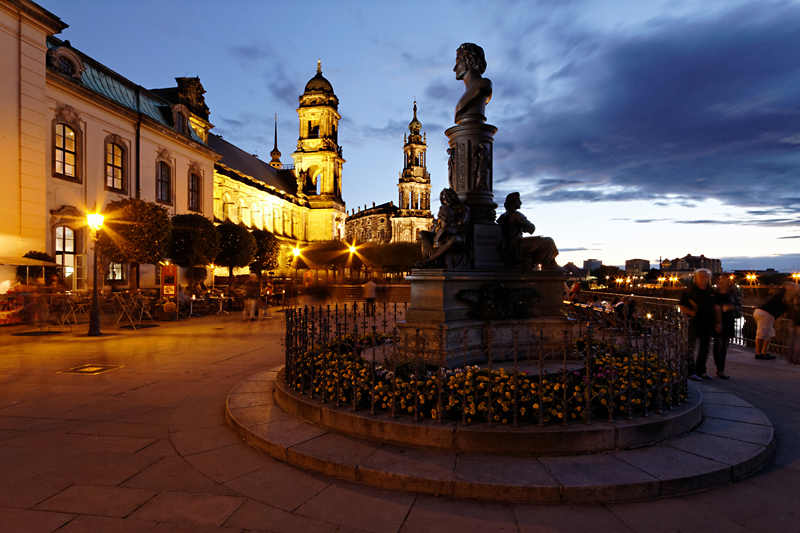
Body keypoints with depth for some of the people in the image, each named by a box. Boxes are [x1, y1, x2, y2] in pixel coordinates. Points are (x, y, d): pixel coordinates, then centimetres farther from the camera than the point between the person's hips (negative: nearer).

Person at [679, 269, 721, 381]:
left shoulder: (711, 292, 10)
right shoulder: (690, 291, -4)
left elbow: (716, 308, 13)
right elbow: (681, 306, -4)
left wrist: (718, 323, 7)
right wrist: (691, 313, -18)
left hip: (708, 324, 6)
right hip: (694, 323, -5)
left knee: (704, 348, 13)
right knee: (690, 347, -6)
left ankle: (701, 371, 24)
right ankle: (690, 372, 0)